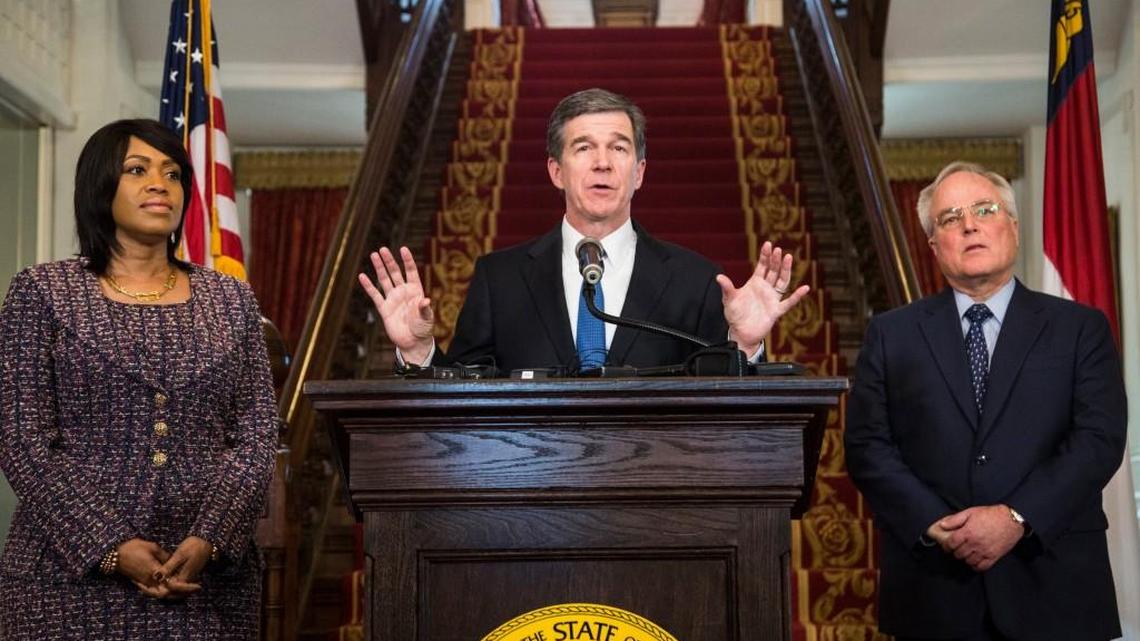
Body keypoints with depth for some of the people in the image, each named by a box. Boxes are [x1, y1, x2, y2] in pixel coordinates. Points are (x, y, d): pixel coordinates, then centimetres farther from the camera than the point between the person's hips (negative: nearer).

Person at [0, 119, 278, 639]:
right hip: (74, 573, -2)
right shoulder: (43, 293, 2)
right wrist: (109, 546, -14)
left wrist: (210, 540, -13)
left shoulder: (231, 300, 8)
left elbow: (257, 434, 2)